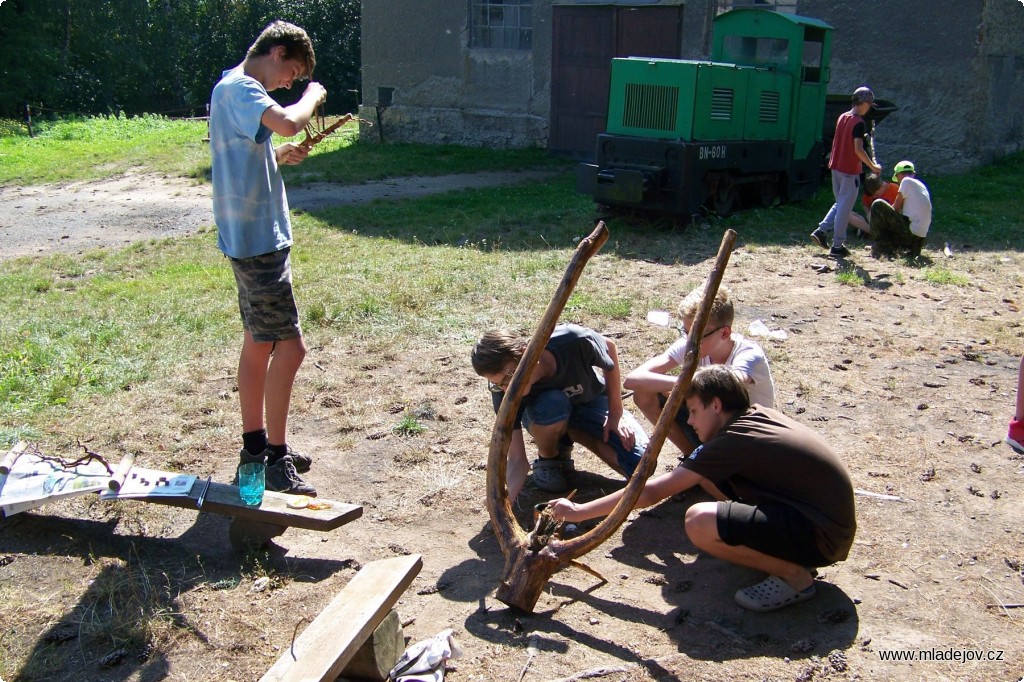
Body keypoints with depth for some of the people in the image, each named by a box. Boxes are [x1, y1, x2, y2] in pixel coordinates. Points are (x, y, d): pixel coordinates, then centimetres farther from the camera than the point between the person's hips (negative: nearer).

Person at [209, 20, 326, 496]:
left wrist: (281, 156, 9)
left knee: (259, 343, 16)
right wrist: (313, 94, -12)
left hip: (255, 238, 11)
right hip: (256, 239, -11)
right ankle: (276, 462, -1)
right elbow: (290, 122, -32)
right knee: (288, 347, -9)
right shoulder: (238, 88, -14)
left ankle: (255, 445, 27)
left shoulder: (237, 90, 18)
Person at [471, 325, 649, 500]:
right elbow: (517, 459, -34)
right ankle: (548, 458, -5)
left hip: (591, 403, 1)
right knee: (551, 404, -39)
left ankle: (568, 436, 4)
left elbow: (609, 347, -13)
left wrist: (616, 414, -10)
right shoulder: (504, 393, -33)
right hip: (547, 415, -1)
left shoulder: (574, 342, -37)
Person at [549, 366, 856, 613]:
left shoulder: (733, 442, -18)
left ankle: (794, 574, -9)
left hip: (822, 536, -9)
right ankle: (783, 554, 11)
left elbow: (649, 493, -17)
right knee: (707, 475, 10)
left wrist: (579, 511, -9)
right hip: (818, 510, 9)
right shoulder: (759, 414, 5)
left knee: (700, 521, -28)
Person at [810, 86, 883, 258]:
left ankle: (821, 231, 11)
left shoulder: (842, 117, 7)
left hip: (836, 167, 8)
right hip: (850, 171, -8)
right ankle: (837, 246, 5)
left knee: (840, 203, 20)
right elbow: (858, 149, -22)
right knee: (844, 207, 0)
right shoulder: (859, 123, -16)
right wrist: (873, 166, -13)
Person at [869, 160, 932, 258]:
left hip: (910, 230, -9)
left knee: (877, 206, -10)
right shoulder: (921, 185, 19)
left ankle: (882, 245, -8)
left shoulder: (907, 181, -6)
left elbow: (896, 208, -4)